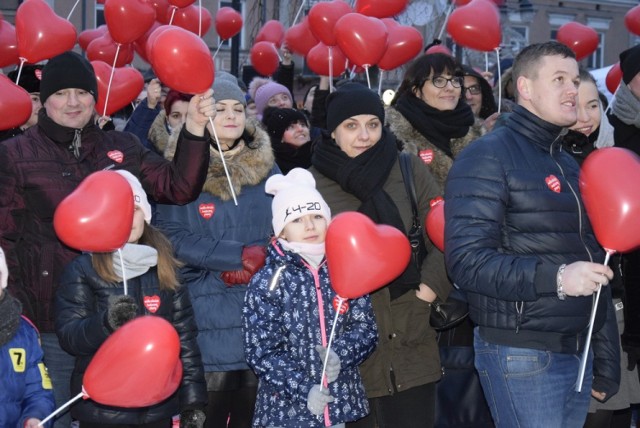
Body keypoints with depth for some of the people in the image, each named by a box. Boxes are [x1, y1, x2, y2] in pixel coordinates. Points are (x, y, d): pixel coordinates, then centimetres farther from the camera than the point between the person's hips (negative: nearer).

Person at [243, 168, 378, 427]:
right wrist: (303, 389, -16)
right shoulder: (267, 282, -7)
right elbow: (260, 352, -10)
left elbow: (366, 328, 3)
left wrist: (340, 354, -16)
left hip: (339, 401, 3)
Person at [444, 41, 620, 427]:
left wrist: (607, 362, 19)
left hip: (578, 353, 8)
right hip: (523, 355, -8)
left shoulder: (569, 165, 17)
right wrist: (554, 278, -27)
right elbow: (466, 260, -19)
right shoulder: (488, 156, -9)